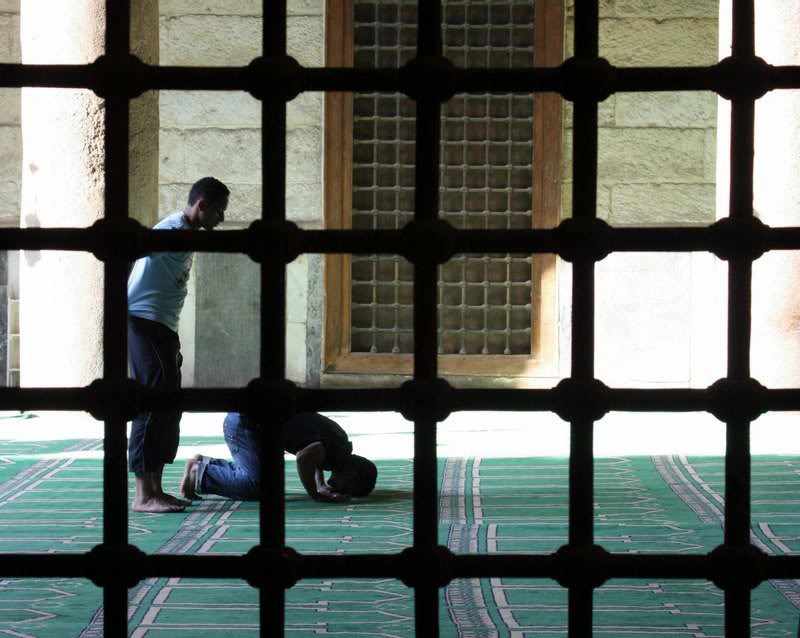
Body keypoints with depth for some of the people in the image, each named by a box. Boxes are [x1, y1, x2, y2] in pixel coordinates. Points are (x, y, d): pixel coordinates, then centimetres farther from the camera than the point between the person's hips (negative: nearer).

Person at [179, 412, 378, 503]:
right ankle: (200, 475, -3)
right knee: (257, 485, -16)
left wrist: (321, 486, 12)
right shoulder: (337, 449, -20)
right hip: (243, 422, -9)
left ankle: (204, 464, 18)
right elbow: (304, 457, -38)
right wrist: (317, 495, -23)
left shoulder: (340, 442, 8)